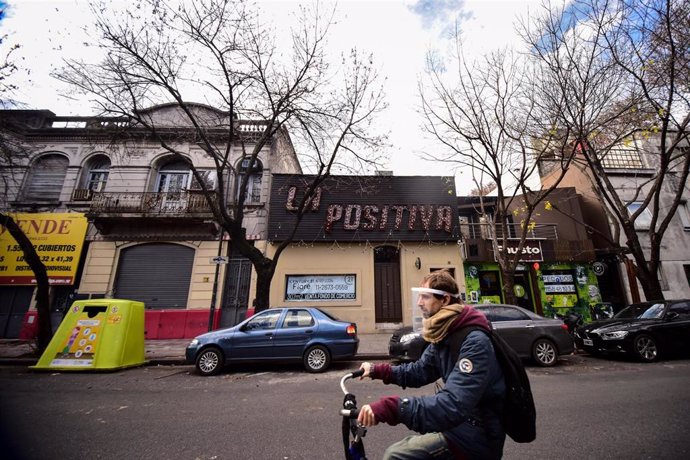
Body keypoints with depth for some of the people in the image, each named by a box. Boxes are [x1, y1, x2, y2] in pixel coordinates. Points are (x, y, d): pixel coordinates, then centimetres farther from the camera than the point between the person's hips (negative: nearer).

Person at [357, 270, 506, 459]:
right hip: (463, 421, 9)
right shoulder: (444, 335, 2)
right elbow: (419, 371, 9)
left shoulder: (475, 342, -27)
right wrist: (377, 370, 0)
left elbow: (453, 405, -37)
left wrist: (391, 408, -44)